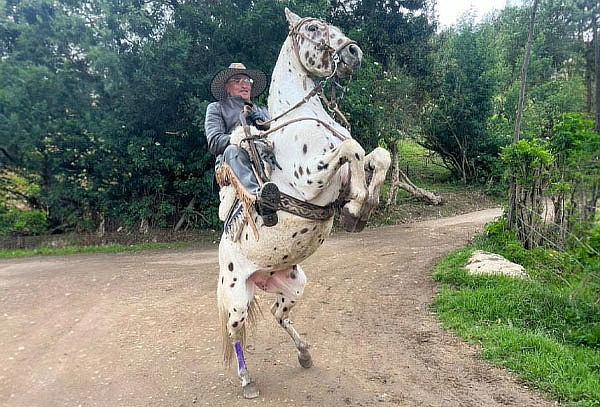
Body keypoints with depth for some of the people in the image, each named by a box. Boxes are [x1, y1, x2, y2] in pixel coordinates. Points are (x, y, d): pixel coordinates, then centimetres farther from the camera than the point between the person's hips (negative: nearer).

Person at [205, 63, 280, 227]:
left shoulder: (262, 111, 34)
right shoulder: (216, 108, 21)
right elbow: (214, 142, 2)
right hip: (228, 165, -4)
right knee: (233, 150, -37)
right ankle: (257, 196, -63)